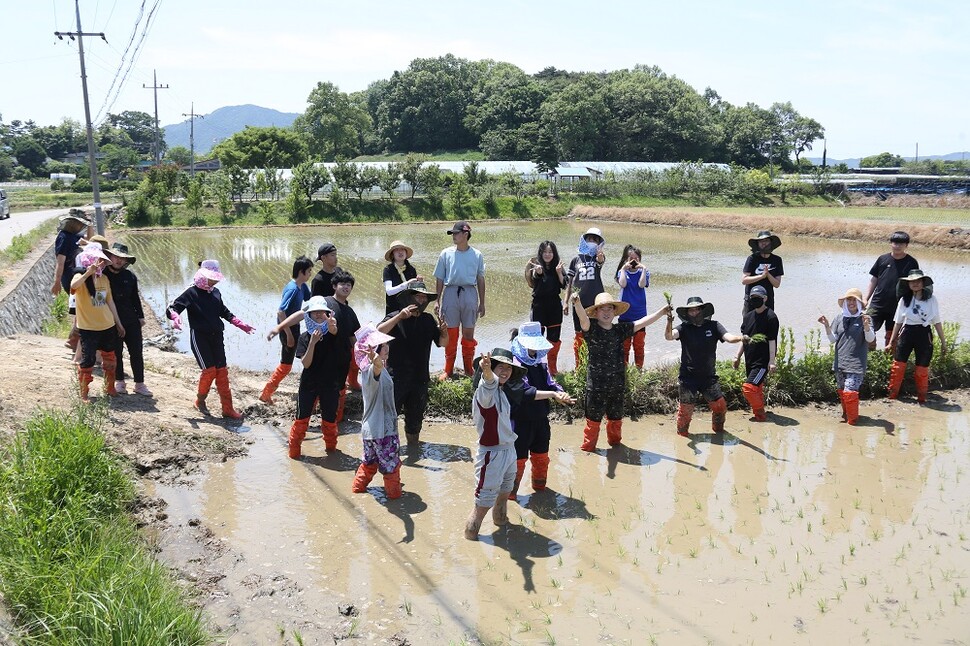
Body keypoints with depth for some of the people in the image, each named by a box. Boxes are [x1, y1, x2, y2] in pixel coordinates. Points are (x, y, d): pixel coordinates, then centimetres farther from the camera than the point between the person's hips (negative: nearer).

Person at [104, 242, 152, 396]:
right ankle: (120, 382, 23)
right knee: (116, 353, 8)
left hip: (131, 320, 3)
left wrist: (140, 316, 11)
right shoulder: (103, 275, -6)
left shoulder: (130, 276, 5)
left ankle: (139, 384, 11)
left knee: (137, 353, 4)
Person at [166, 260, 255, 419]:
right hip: (199, 337, -6)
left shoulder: (216, 292, 10)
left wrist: (241, 324, 22)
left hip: (216, 337, 6)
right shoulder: (192, 293, -7)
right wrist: (176, 317, -34)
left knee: (222, 371, 2)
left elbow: (224, 312, 25)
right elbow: (172, 308, -11)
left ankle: (227, 409, 6)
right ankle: (200, 401, 13)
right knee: (209, 369, -13)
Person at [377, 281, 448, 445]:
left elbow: (442, 343, 9)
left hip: (420, 378, 5)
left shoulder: (428, 320, 7)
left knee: (415, 416, 17)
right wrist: (400, 316, -34)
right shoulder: (395, 318, -7)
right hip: (396, 376, -5)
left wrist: (444, 332, -14)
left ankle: (413, 441, 35)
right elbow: (379, 332, -25)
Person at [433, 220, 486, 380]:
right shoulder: (446, 253, 4)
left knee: (469, 333, 5)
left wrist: (482, 303, 11)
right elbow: (439, 279, 7)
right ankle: (448, 369, 12)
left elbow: (480, 280, 12)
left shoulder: (477, 255, 6)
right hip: (450, 293, 0)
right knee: (450, 333, 2)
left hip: (470, 293, 0)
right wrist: (437, 301, 2)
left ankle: (468, 368, 17)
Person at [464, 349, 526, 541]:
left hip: (509, 451, 9)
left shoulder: (500, 392, 7)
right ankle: (471, 533, 18)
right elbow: (489, 381, -48)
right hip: (491, 454, -9)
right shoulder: (485, 390, -22)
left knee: (505, 492, 29)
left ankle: (500, 519, 52)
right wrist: (486, 370, -71)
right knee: (484, 501, 0)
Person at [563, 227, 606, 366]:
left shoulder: (598, 257, 3)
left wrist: (600, 255, -48)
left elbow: (601, 260, -24)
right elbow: (569, 282, 11)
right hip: (579, 302, 2)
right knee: (579, 335, 7)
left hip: (596, 302, -1)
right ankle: (579, 366, 15)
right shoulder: (576, 259, 8)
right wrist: (565, 302, 6)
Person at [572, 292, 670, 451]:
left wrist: (662, 311, 0)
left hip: (618, 384, 4)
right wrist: (577, 304, -48)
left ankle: (615, 442, 42)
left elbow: (642, 322, 6)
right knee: (593, 419, 4)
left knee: (616, 418, 21)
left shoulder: (620, 330, 5)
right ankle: (587, 448, 18)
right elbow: (583, 317, -28)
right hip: (596, 385, -4)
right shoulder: (591, 329, -8)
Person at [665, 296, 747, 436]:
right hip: (688, 376, -2)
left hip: (709, 376, 2)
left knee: (720, 405, 5)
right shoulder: (684, 328, -4)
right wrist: (669, 322, -41)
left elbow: (729, 338, -13)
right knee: (685, 408, 0)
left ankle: (718, 429, 32)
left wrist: (741, 338, -35)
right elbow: (669, 336, -20)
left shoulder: (713, 326, -1)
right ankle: (682, 433, 23)